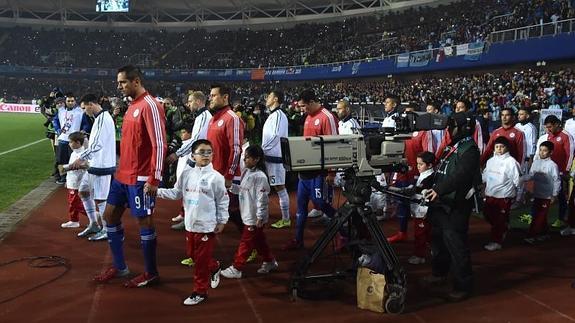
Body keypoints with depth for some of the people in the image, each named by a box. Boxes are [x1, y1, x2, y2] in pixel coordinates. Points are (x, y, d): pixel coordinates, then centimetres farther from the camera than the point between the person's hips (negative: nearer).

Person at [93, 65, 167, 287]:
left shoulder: (150, 106, -15)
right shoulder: (132, 106, 14)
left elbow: (159, 144, -20)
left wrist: (155, 179, -22)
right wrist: (121, 169, 20)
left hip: (140, 178, -10)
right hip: (123, 175, 10)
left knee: (144, 221, 1)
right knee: (110, 215, 14)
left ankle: (151, 273, 16)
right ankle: (119, 267, 27)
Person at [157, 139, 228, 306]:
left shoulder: (215, 177, -10)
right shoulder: (186, 174, 2)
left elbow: (223, 201, -4)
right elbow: (176, 193, 5)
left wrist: (222, 221, -4)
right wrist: (157, 191, -6)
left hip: (207, 226, -5)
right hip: (190, 224, 5)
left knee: (202, 260, 1)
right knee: (192, 254, 20)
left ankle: (200, 291, 17)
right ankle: (214, 268, 45)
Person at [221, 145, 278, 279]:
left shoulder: (260, 177, -21)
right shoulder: (246, 172, 7)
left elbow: (262, 198, -22)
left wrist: (260, 217, -21)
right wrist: (231, 186, 2)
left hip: (254, 217, -9)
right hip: (248, 215, 9)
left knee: (246, 243, 2)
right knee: (259, 241, 20)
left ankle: (236, 269, 12)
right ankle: (270, 262, 35)